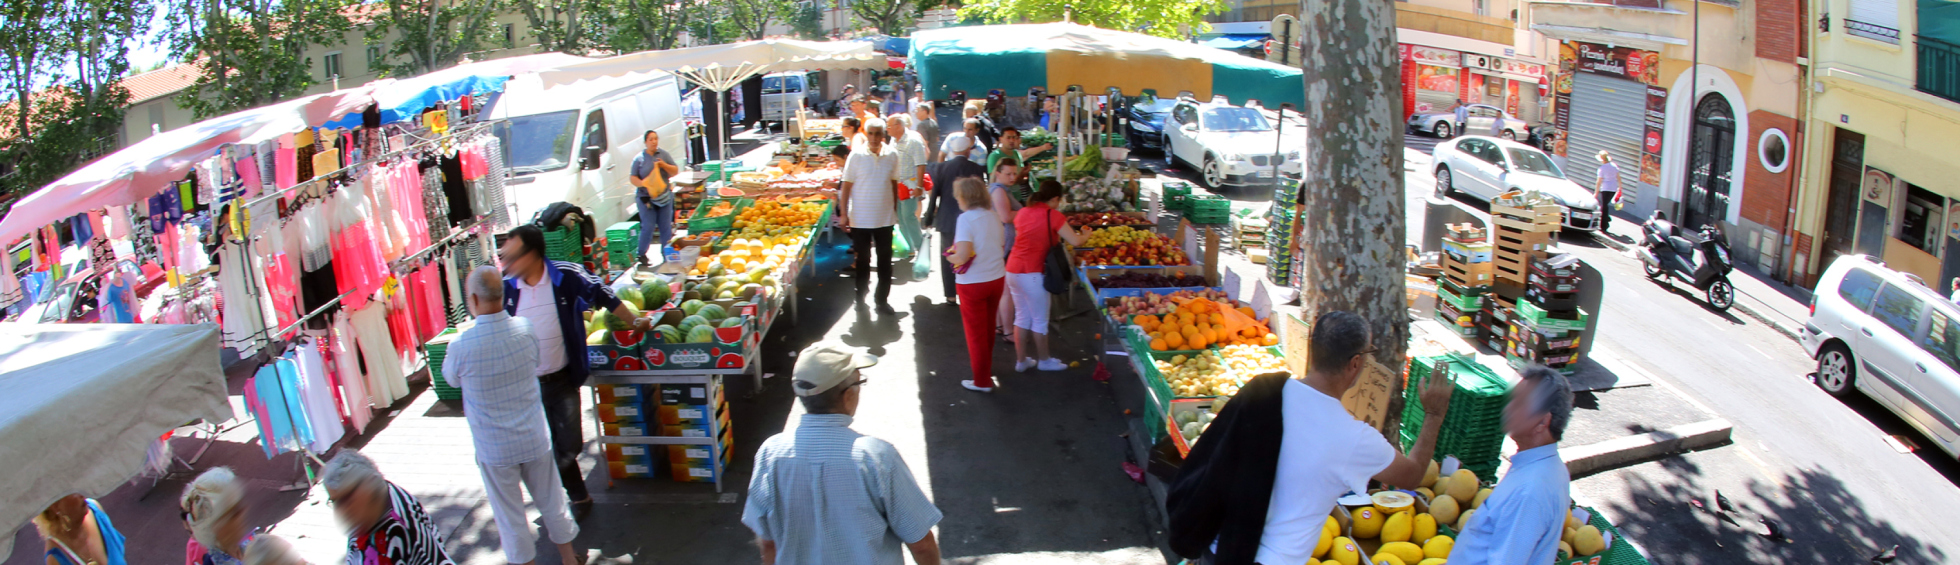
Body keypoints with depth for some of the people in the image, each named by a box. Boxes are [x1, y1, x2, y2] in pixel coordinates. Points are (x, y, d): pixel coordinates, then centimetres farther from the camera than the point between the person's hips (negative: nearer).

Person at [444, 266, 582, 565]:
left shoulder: (462, 346, -23)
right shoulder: (524, 330, -13)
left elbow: (451, 379, -2)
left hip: (494, 448, -3)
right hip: (534, 439, 3)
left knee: (509, 512, 15)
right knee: (550, 499, 20)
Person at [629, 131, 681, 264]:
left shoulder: (664, 154, 7)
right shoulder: (639, 158, -1)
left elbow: (675, 171, 7)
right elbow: (632, 178, -1)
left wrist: (664, 165, -11)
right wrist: (643, 183, -20)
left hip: (664, 196, 3)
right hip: (646, 197, -3)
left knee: (666, 227, 6)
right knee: (648, 227, -6)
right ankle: (640, 254, 7)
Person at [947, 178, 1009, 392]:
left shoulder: (966, 218, -18)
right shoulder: (993, 216, 1)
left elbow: (963, 256, -24)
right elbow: (1001, 248, 8)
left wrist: (951, 257, -5)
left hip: (973, 283, -6)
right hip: (997, 278, 6)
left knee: (976, 332, 7)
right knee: (988, 328, 23)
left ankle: (982, 381, 15)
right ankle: (985, 365, 41)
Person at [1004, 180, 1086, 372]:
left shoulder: (1023, 212, 11)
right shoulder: (1053, 216, -9)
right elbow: (1075, 241, -8)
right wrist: (1086, 235, 13)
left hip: (1012, 270, 7)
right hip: (1032, 274, -7)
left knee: (1021, 316, 17)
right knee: (1040, 319, 9)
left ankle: (1021, 360, 24)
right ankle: (1044, 360, 22)